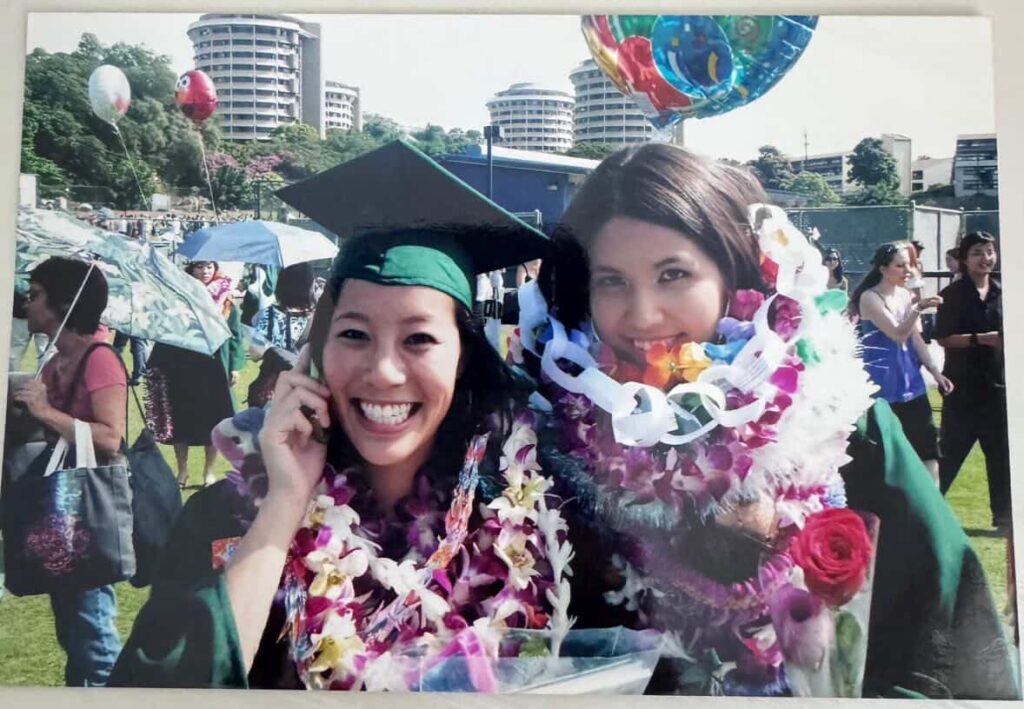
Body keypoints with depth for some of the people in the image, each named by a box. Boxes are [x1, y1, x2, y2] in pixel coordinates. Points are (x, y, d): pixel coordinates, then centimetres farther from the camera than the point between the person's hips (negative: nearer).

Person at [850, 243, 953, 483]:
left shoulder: (906, 295, 9)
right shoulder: (870, 298, -11)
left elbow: (915, 338, 12)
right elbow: (897, 334, -20)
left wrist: (935, 372, 6)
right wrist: (919, 308, -34)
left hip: (910, 380, 7)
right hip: (883, 385, -7)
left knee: (927, 442, 6)